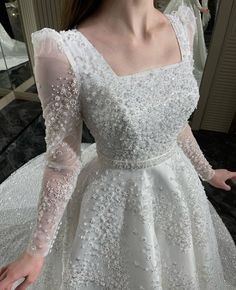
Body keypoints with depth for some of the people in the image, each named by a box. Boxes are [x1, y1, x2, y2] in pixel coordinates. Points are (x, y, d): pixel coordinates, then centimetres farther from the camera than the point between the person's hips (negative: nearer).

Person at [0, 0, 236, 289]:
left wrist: (206, 171, 17)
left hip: (179, 185, 5)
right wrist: (36, 250, -5)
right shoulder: (65, 53, -25)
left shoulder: (182, 25, -7)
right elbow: (63, 162, -15)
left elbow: (174, 121, 4)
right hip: (115, 201, -4)